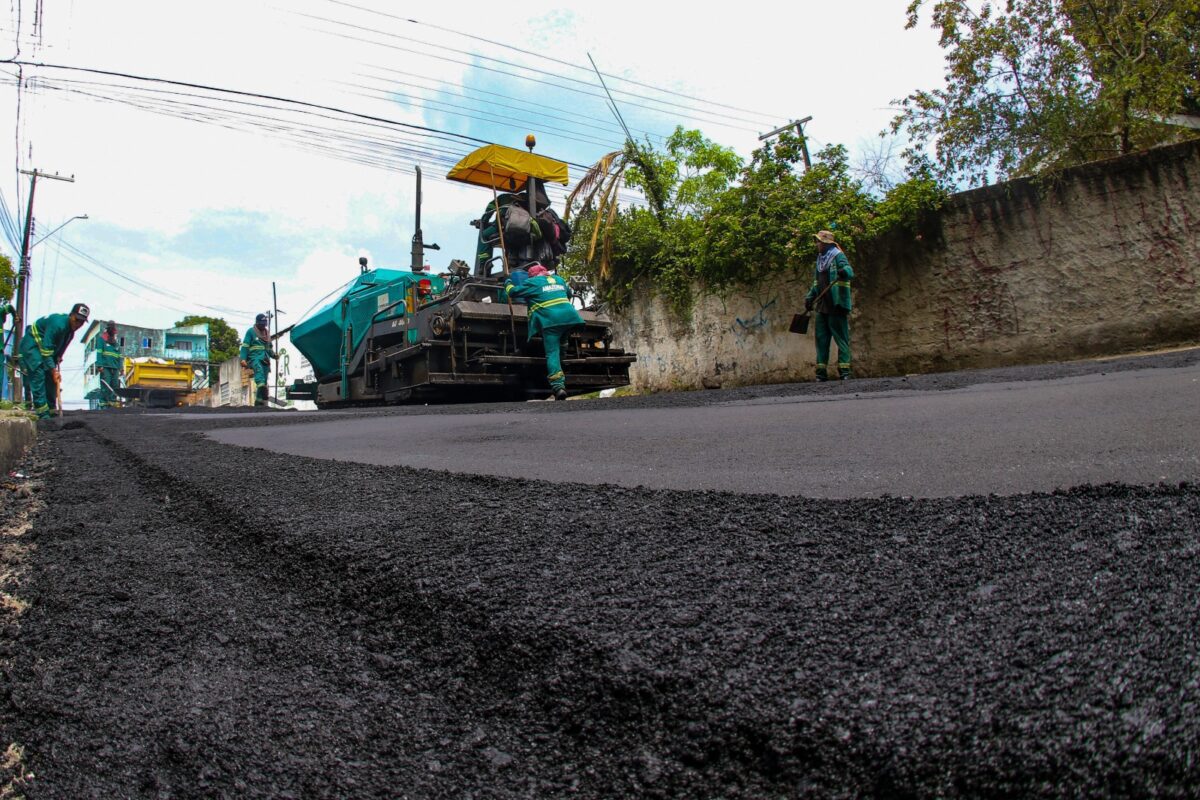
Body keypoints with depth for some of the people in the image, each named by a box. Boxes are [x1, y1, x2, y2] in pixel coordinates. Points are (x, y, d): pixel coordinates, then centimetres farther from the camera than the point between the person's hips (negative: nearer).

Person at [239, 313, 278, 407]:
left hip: (265, 359, 6)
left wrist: (274, 354, 8)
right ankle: (262, 386, -61)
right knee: (259, 368, -37)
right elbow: (245, 346, 1)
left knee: (264, 381, -1)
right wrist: (243, 359, -12)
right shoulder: (251, 332, 8)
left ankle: (259, 401, 2)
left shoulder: (267, 333, 24)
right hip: (254, 357, -6)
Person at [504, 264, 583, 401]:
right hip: (568, 316, 5)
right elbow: (569, 293, 43)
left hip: (550, 320, -5)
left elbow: (513, 292, 14)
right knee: (560, 345, 26)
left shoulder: (532, 282, 11)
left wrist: (508, 282, 34)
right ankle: (561, 378, 33)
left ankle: (558, 386, -23)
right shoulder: (559, 279, 28)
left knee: (552, 352, -8)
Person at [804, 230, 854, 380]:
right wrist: (809, 298, 14)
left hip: (837, 306, -8)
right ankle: (821, 372, 11)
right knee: (821, 339, 7)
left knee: (841, 339, -3)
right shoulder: (820, 259, 19)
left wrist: (844, 272, -43)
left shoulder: (838, 256, -5)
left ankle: (844, 370, -2)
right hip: (822, 307, 8)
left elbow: (849, 271, -21)